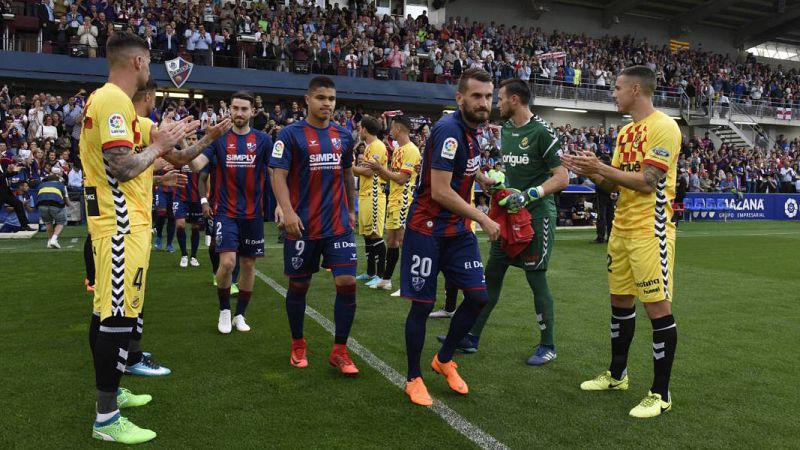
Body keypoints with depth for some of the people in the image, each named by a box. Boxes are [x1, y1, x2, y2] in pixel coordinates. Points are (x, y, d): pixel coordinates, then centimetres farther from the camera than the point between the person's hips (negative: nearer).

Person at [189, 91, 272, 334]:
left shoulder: (263, 139, 0)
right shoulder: (219, 138, -1)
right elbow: (197, 165, -12)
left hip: (253, 212, 2)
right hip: (226, 211, -2)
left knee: (248, 264, 9)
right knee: (227, 262, -13)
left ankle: (240, 314, 26)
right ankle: (224, 311, 11)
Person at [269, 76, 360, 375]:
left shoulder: (343, 135, 10)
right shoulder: (291, 134, -5)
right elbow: (278, 174, -11)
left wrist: (351, 210, 20)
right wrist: (288, 211, -23)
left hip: (338, 224, 3)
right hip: (302, 225, -3)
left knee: (347, 283, -6)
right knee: (298, 285, 9)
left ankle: (339, 351, 7)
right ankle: (298, 345, 29)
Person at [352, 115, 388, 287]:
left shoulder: (377, 146, -11)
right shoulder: (369, 146, 20)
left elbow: (369, 171, -17)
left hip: (373, 196, -10)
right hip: (365, 194, 10)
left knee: (375, 235, -9)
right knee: (367, 235, 13)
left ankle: (381, 275, -6)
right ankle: (370, 272, 20)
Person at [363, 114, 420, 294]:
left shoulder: (411, 150, -13)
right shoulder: (397, 150, 16)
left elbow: (401, 178, -19)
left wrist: (380, 168, -14)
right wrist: (377, 169, 4)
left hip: (403, 202, -9)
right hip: (393, 200, 10)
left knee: (403, 241, -8)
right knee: (391, 240, 14)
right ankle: (386, 280, 23)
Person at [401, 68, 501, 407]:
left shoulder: (470, 129, 7)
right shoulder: (449, 130, -20)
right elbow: (440, 191, -25)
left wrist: (482, 177, 16)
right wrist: (483, 219, -19)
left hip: (458, 230, 8)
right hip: (428, 230, -8)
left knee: (478, 296, 5)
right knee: (422, 305, 0)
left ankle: (444, 359, 26)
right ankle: (414, 378, 18)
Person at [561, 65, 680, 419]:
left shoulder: (663, 127, -12)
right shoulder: (625, 132, 14)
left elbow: (647, 181, -20)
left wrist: (600, 168, -19)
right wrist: (588, 171, 2)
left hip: (649, 231, -9)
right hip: (621, 228, 9)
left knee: (658, 308, -3)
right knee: (620, 301, 15)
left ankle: (661, 393, 7)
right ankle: (617, 375, 30)